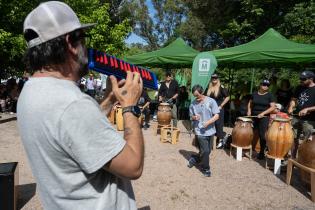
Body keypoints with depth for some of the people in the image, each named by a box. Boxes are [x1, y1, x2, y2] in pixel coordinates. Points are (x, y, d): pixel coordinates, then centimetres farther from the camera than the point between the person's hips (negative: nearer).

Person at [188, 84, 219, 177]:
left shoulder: (211, 101, -8)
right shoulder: (193, 103, -2)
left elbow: (216, 115, -8)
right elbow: (191, 115, 11)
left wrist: (208, 122, -23)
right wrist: (194, 117, -13)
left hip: (210, 131, 2)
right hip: (200, 131, -1)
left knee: (208, 151, 13)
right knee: (205, 151, -4)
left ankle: (194, 159, 38)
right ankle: (205, 169, 19)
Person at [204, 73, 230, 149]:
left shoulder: (221, 88, -8)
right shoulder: (208, 88, 6)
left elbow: (227, 97, -8)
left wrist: (221, 106, -11)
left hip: (218, 109, -5)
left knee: (218, 124, -2)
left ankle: (221, 140, 16)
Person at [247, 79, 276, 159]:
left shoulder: (269, 95, -3)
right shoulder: (254, 94, 7)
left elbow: (273, 107, -10)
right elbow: (250, 103, 19)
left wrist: (263, 113, -19)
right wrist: (249, 110, 2)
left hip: (264, 118, -4)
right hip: (254, 116, 4)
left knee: (262, 135, -4)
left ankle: (262, 153, 11)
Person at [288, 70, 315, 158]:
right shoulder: (300, 88, 8)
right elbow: (294, 99, 17)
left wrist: (307, 109, -25)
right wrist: (291, 107, -2)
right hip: (296, 118, 6)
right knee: (293, 139, 12)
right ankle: (292, 158, 26)